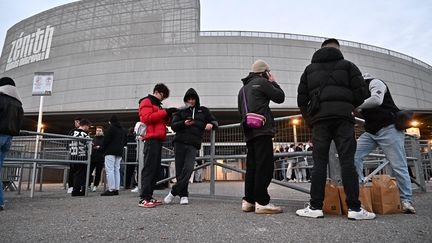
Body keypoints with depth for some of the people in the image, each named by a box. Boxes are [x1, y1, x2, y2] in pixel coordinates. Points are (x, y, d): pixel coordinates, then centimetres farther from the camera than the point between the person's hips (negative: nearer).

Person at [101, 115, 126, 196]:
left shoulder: (111, 128, -7)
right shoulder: (122, 130, 16)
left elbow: (106, 140, -10)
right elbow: (125, 141, 21)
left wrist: (103, 148, 3)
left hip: (111, 151, -7)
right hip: (119, 152, 8)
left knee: (109, 170, -7)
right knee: (117, 170, 9)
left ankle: (111, 189, -12)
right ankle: (116, 189, 8)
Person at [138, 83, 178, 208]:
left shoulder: (157, 104, 29)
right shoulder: (147, 102, 1)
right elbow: (146, 118, -14)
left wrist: (168, 115, 9)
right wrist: (165, 112, -13)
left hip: (158, 139, 10)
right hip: (151, 139, -10)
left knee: (156, 169, 6)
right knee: (149, 168, -13)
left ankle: (149, 196, 10)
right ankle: (144, 198, -13)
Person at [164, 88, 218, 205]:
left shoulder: (203, 111, 16)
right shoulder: (181, 111, 15)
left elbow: (214, 122, 18)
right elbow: (173, 125, 8)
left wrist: (211, 124, -7)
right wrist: (184, 123, -12)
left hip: (193, 145, -1)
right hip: (179, 143, 1)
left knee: (188, 169, -16)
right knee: (179, 170, -1)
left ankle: (173, 192, -5)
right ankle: (183, 195, 9)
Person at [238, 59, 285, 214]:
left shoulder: (243, 88, 26)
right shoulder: (262, 82, 1)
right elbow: (280, 97, 4)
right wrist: (273, 82, 17)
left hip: (249, 132, 8)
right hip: (262, 130, -8)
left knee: (252, 166, 8)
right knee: (265, 165, -9)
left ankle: (248, 201, 8)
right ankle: (262, 202, -11)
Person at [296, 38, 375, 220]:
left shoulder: (309, 69, 21)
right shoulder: (347, 65, 15)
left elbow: (301, 99, 13)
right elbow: (360, 91, 5)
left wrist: (309, 120, 18)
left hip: (319, 118, 1)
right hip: (343, 116, -1)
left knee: (319, 162, -1)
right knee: (347, 161, -4)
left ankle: (315, 206, -3)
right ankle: (354, 208, -5)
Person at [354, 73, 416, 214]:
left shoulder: (374, 82, -5)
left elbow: (376, 100, -26)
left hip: (389, 128, -8)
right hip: (370, 131, 8)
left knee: (398, 166, -5)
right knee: (354, 156, -8)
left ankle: (406, 200, 6)